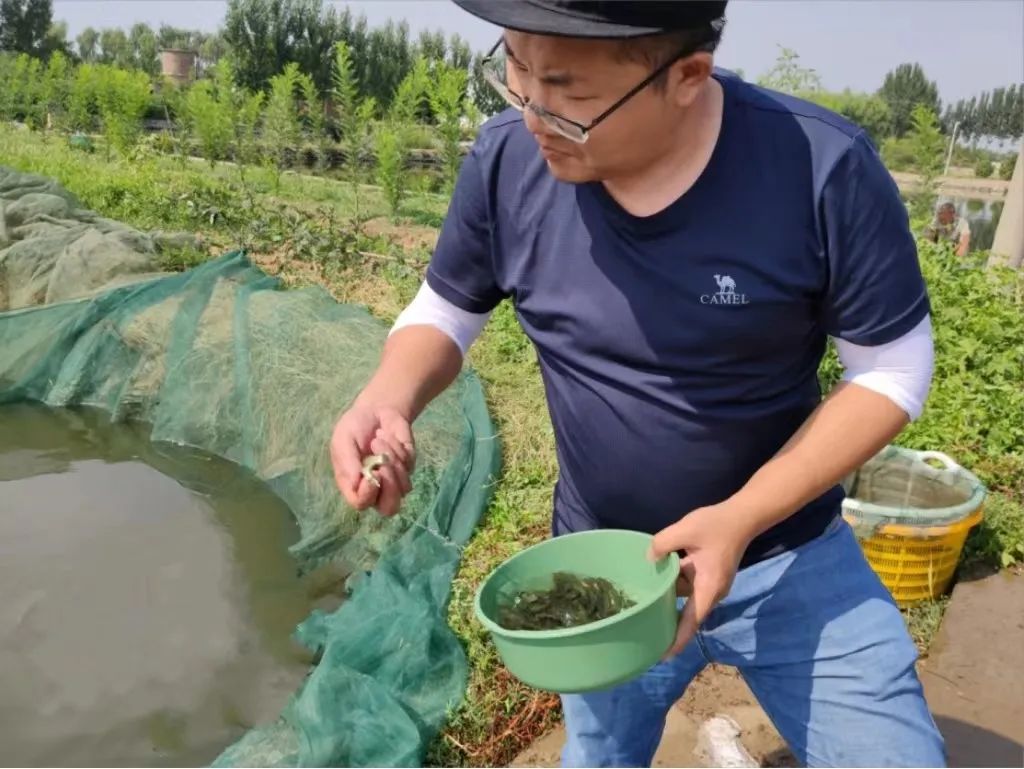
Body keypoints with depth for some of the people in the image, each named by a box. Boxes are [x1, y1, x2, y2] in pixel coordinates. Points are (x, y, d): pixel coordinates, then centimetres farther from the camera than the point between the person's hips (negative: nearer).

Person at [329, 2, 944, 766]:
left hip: (789, 559, -2)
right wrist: (390, 398, -23)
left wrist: (743, 519, -24)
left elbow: (893, 371, -13)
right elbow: (443, 313, -1)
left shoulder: (824, 168, -24)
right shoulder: (508, 159, -16)